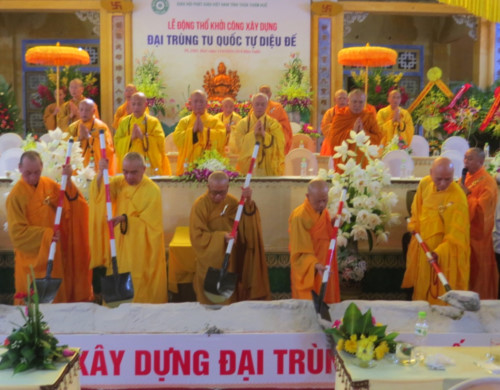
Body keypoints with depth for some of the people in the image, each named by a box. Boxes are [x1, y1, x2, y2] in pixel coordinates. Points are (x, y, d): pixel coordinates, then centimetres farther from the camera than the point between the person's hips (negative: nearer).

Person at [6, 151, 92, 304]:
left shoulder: (49, 184, 1)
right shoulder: (16, 196, -12)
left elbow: (70, 206, -8)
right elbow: (17, 233, -14)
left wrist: (67, 181, -19)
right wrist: (48, 234, -20)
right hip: (33, 259, -4)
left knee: (59, 296, 12)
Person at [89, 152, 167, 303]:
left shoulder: (152, 190, -9)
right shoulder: (119, 183, 5)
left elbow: (150, 222, -11)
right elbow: (99, 192, -10)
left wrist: (124, 219, -23)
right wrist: (101, 173, -27)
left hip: (142, 252, -4)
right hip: (120, 247, 4)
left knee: (141, 290, 0)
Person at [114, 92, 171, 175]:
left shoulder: (153, 122, 3)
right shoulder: (124, 122, 10)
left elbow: (160, 142, -8)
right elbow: (117, 143, 3)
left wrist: (143, 136, -17)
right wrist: (131, 137, -12)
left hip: (149, 164, -2)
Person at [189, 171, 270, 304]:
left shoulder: (232, 202, 1)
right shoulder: (200, 205, -12)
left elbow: (246, 225, -9)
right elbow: (197, 237, -15)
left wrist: (248, 203, -23)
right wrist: (222, 237, -26)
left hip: (232, 263, 4)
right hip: (210, 265, -4)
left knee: (231, 300, 12)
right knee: (211, 303, 5)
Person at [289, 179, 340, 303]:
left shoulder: (324, 212, 4)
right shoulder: (299, 217, -20)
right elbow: (300, 252, -21)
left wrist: (334, 225, 0)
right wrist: (315, 265, -37)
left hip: (325, 271, 7)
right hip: (307, 274, -7)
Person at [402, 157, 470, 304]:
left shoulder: (458, 198, -27)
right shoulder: (424, 183, -8)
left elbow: (456, 233, -27)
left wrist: (440, 252, -37)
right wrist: (414, 225, 5)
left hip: (445, 250, -6)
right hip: (423, 245, 6)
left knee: (440, 295, 7)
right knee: (421, 288, 23)